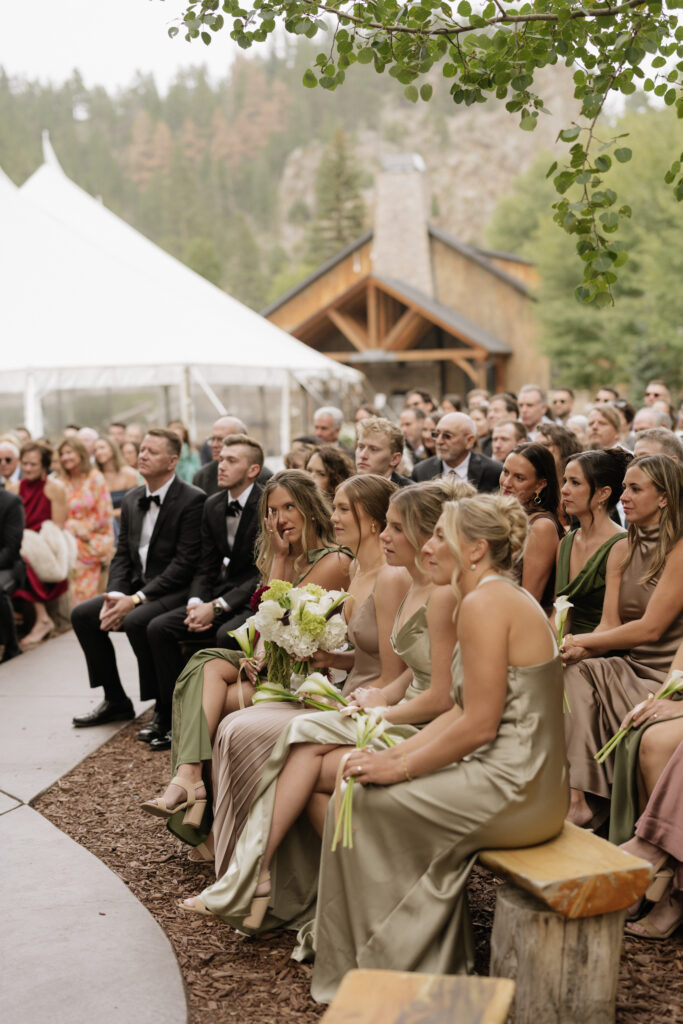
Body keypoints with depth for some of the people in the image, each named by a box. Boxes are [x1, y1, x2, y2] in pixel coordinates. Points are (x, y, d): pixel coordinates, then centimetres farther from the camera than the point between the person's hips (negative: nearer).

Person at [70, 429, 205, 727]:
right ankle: (115, 700, 6)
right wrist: (116, 595, -8)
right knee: (82, 614, -5)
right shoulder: (132, 499, 11)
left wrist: (136, 599, -21)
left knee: (136, 621, -32)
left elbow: (185, 562, -19)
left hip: (176, 591, -8)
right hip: (136, 589, 8)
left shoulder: (192, 500, -14)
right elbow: (122, 554, 12)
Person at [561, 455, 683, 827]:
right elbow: (610, 625, 6)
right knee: (573, 672, -19)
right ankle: (578, 796, -23)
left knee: (581, 675, -23)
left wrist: (580, 641, -15)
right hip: (630, 668, 7)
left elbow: (650, 628, -17)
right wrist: (575, 648, -15)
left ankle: (585, 800, -12)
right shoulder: (623, 550, 12)